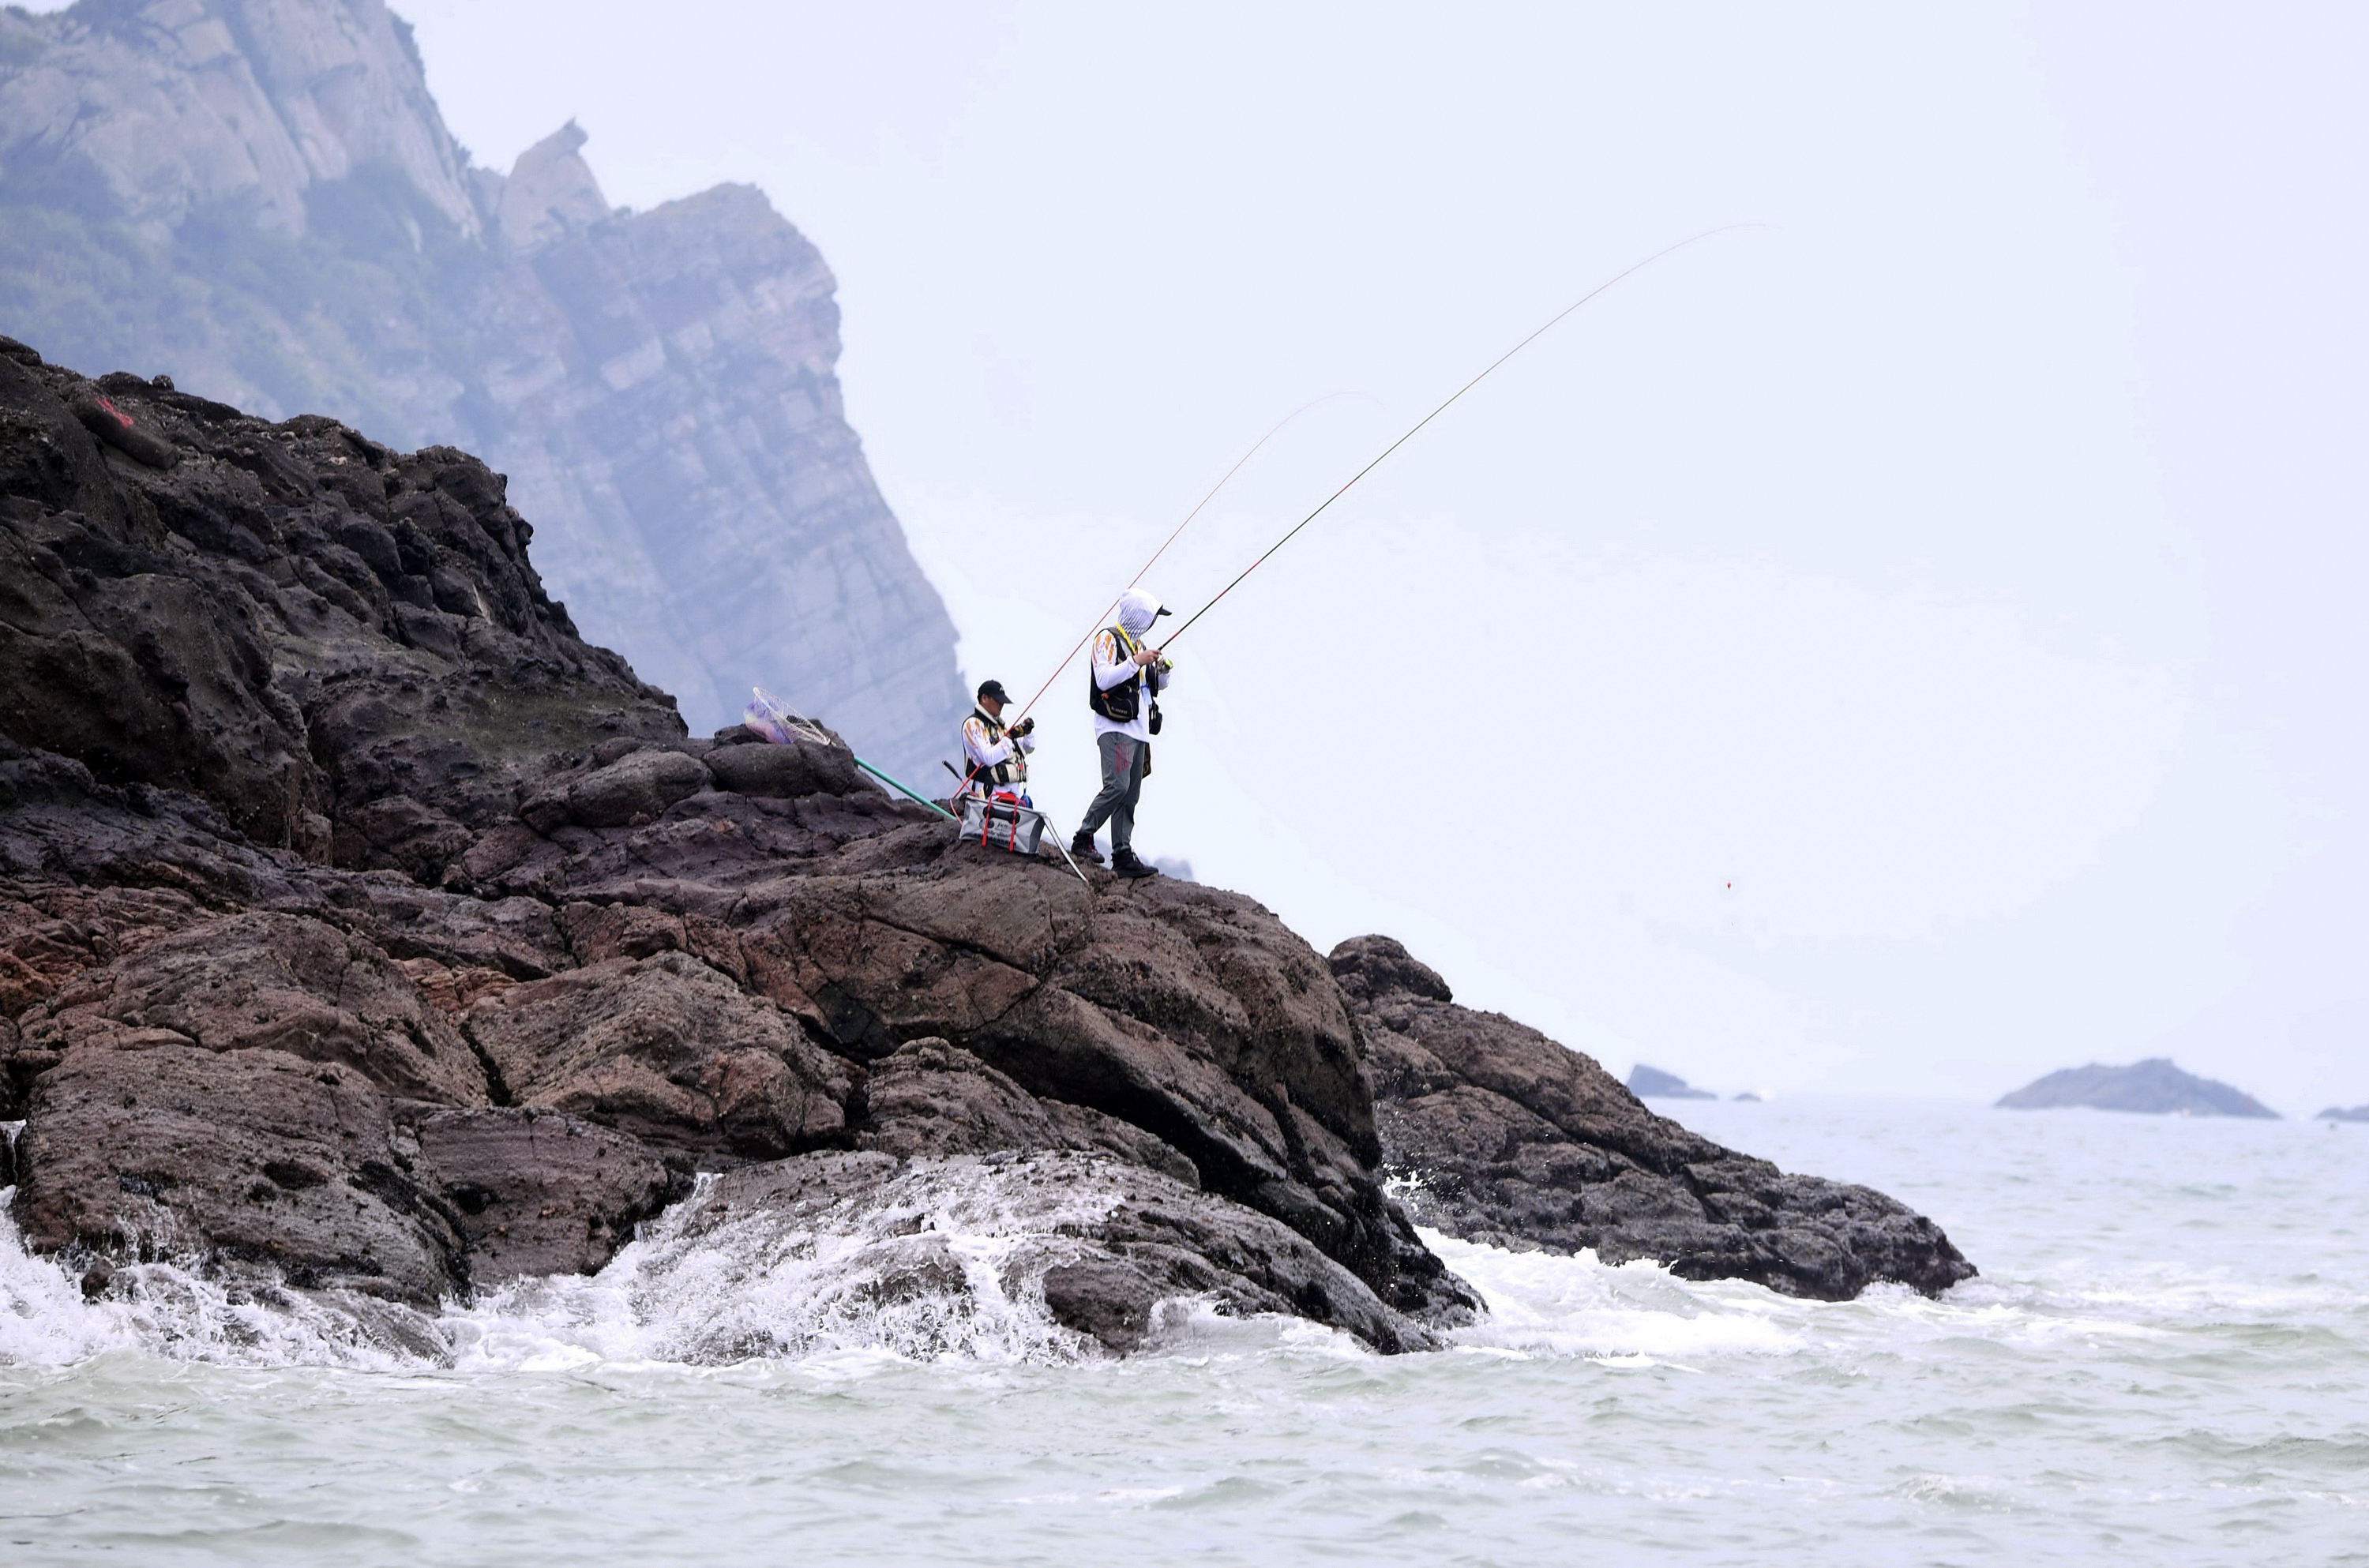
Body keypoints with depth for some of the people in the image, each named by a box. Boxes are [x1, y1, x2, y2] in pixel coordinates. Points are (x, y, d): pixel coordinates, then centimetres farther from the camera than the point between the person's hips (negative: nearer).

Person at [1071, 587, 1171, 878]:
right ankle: (1083, 840, -15)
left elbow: (1160, 685, 28)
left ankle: (1123, 856, 2)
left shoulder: (1138, 644, 23)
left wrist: (1164, 669, 7)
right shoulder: (1108, 638, -3)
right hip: (1115, 728, -9)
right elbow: (1103, 679, -17)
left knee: (1130, 796, 3)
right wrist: (1136, 662, -19)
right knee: (1117, 786, -22)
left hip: (1138, 731, 9)